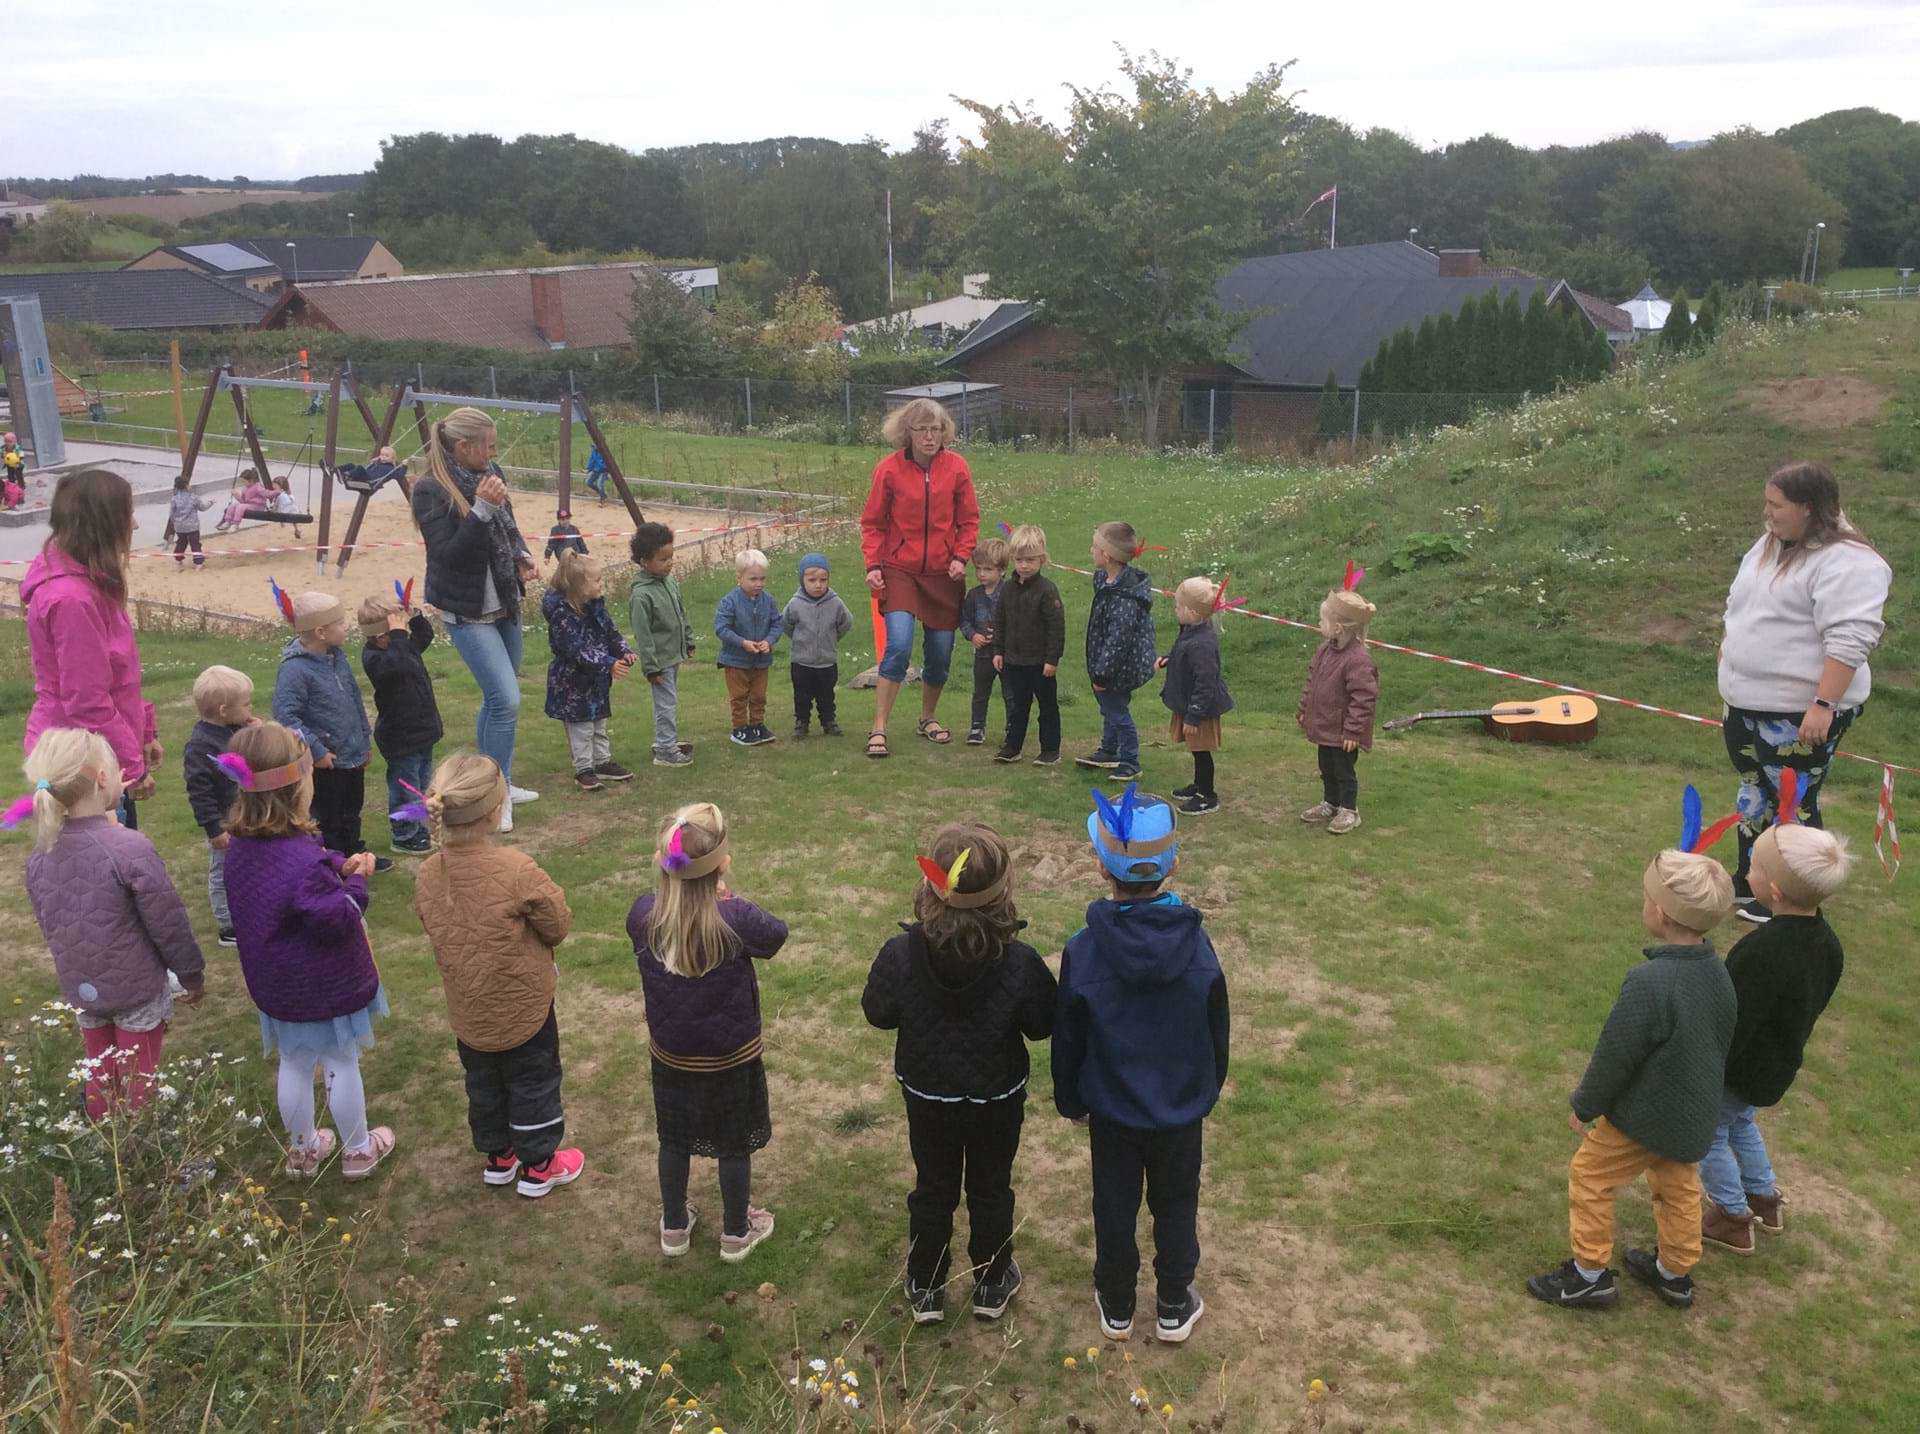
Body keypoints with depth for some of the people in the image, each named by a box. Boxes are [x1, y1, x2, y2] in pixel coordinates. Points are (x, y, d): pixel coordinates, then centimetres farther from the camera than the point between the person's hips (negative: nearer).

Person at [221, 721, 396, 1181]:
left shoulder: (240, 846, -9)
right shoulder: (304, 863, -36)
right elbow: (341, 920, -26)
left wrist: (339, 864, -12)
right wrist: (355, 881, -11)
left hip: (275, 984, 7)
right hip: (326, 987, -7)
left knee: (294, 1064, 24)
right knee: (342, 1064, 15)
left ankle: (303, 1149, 44)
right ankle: (358, 1150, 35)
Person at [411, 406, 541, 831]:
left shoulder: (489, 474, 4)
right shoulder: (430, 490, -17)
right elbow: (448, 554, -24)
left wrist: (522, 556, 1)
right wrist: (481, 509, -31)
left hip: (504, 606, 8)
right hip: (467, 614, -8)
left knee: (497, 698, 17)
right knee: (507, 700, -14)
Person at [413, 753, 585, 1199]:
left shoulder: (429, 873, -14)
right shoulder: (517, 871, -31)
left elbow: (435, 929, 2)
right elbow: (559, 927, -18)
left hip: (466, 1011, 5)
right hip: (522, 1007, -5)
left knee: (484, 1084, 26)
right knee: (533, 1083, 18)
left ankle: (497, 1155, 45)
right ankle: (539, 1165, 34)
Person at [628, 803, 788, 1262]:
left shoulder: (643, 916, -22)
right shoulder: (737, 920, -32)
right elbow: (777, 934, -10)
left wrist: (674, 881, -10)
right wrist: (726, 899, -6)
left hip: (670, 1056, 3)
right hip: (731, 1058, -3)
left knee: (674, 1140, 25)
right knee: (734, 1146, 20)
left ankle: (674, 1226, 45)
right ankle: (736, 1232, 41)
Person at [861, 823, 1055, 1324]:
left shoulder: (900, 955, -29)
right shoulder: (1019, 963, -30)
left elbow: (877, 1013, -10)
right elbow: (1042, 1025, -13)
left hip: (927, 1097, 1)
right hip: (998, 1099, -1)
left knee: (932, 1190, 23)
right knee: (991, 1190, 23)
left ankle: (925, 1289, 41)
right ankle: (992, 1284, 43)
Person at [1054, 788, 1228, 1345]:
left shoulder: (1083, 951, -23)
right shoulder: (1197, 945, -18)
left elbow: (1067, 1040, -10)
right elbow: (1217, 1034, -4)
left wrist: (1070, 1101, 8)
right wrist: (1208, 1091, 14)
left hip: (1112, 1112, -1)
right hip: (1183, 1111, 1)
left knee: (1114, 1207, 19)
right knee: (1176, 1206, 21)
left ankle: (1116, 1307, 37)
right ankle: (1174, 1309, 37)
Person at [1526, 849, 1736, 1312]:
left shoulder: (1649, 981, -33)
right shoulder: (1717, 972, -8)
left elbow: (1615, 1054, -24)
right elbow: (1720, 1043, 7)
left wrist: (1584, 1104, -7)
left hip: (1646, 1115, -8)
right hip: (1697, 1114, 8)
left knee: (1590, 1177, 11)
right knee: (1678, 1188, 26)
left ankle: (1590, 1273, 22)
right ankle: (1675, 1273, 43)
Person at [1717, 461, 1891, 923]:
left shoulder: (1847, 563, -20)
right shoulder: (1768, 546, 9)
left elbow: (1849, 640, -26)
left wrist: (1824, 705, -30)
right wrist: (1728, 661, 24)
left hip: (1798, 714, -9)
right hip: (1746, 702, 9)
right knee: (1754, 790, 19)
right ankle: (1749, 882, 34)